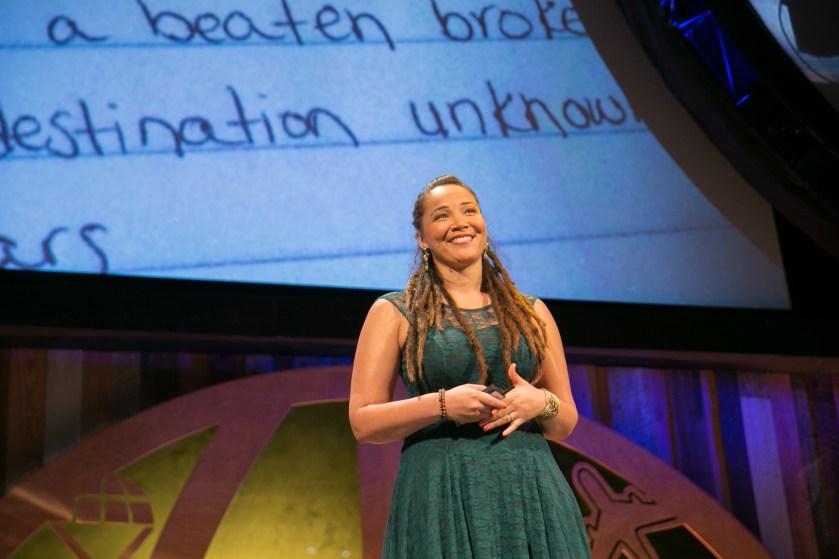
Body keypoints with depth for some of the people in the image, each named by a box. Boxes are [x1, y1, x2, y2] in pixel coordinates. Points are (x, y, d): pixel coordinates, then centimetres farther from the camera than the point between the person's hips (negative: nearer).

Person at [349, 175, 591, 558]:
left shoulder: (532, 312, 13)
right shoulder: (393, 312, 4)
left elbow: (565, 424, 15)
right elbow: (363, 423, -1)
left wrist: (541, 403, -7)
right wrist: (443, 405, -15)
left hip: (531, 494, 3)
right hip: (440, 499, -2)